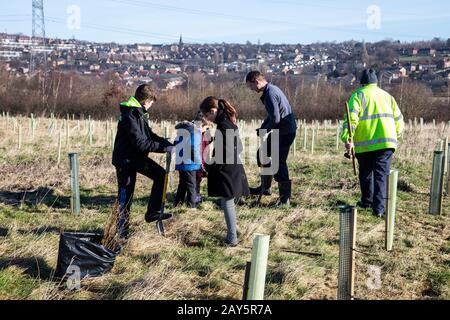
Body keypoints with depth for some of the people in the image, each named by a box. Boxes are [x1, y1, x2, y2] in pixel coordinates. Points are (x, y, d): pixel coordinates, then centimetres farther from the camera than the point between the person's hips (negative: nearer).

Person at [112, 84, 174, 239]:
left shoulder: (139, 113, 7)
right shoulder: (130, 116, -24)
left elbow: (149, 135, 12)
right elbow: (141, 143, -29)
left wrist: (168, 144, 0)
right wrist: (164, 147, -25)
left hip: (137, 157, 9)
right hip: (125, 159, -9)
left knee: (160, 174, -1)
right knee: (125, 196, -1)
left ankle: (152, 212, 4)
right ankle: (122, 231, 10)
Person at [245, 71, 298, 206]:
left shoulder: (270, 94, -21)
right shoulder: (272, 89, 12)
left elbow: (275, 119, -25)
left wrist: (264, 131, -9)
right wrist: (262, 129, 9)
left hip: (285, 132, -11)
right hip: (280, 131, 11)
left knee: (279, 163, -6)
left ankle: (285, 198, 1)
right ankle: (265, 187, 32)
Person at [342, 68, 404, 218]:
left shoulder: (358, 95, 3)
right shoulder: (387, 96, 17)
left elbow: (351, 118, -12)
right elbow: (398, 120, 16)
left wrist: (347, 138, -20)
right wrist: (396, 135, 33)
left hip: (365, 144, -2)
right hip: (386, 141, 2)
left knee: (365, 173, 17)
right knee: (381, 175, 1)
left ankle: (367, 201, 32)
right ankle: (379, 208, -8)